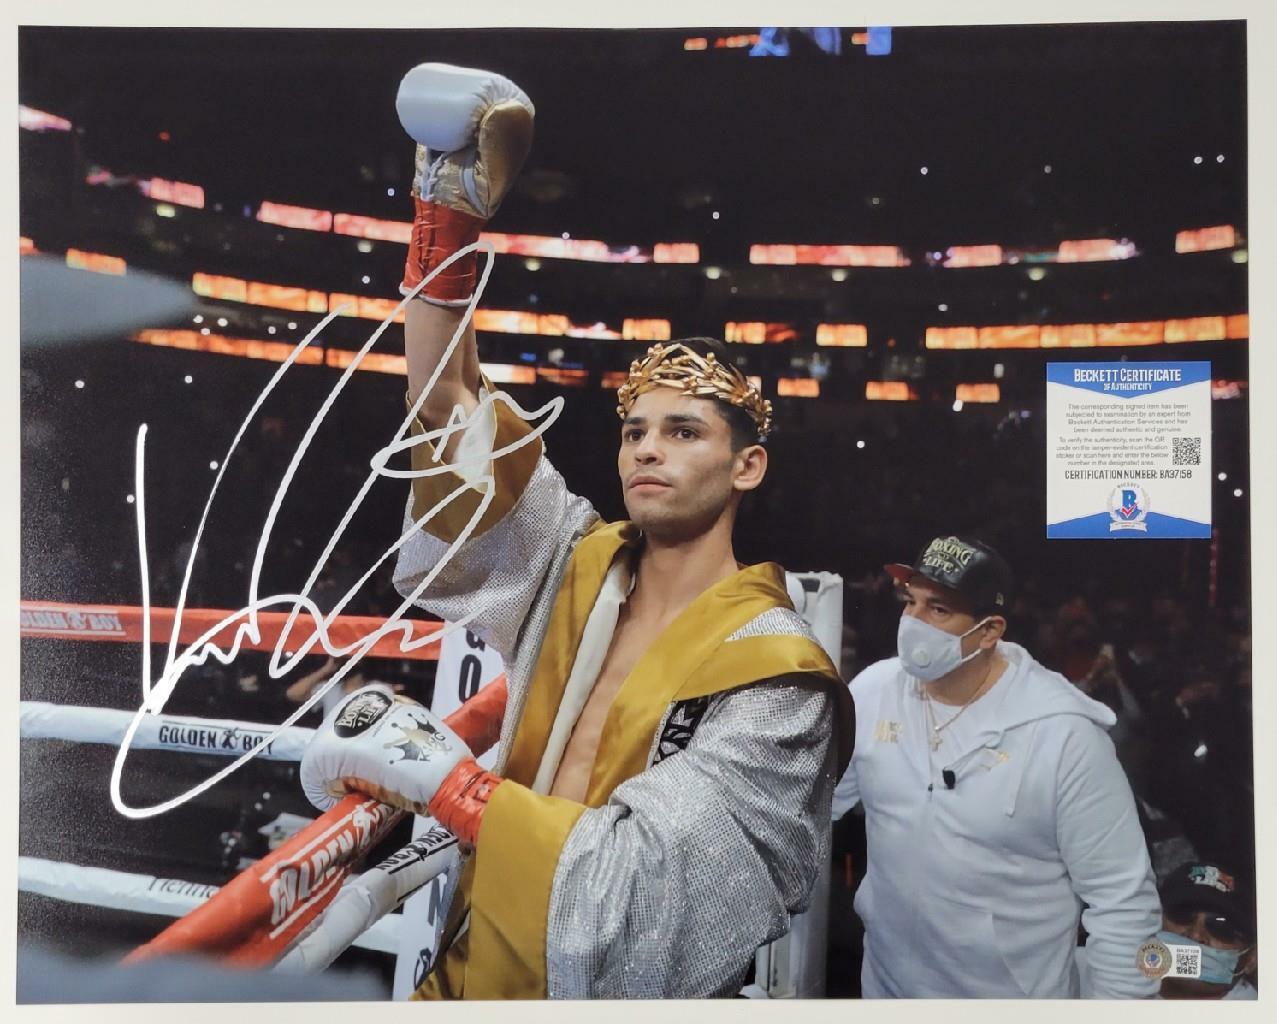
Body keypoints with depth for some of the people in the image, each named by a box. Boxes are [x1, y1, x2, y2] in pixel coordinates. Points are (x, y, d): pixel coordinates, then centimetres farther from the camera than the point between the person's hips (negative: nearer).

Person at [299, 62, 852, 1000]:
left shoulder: (774, 673, -17)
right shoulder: (578, 568, -3)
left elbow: (638, 889, -26)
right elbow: (447, 404, -5)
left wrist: (439, 775, -25)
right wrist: (449, 214, -13)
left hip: (599, 987, -4)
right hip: (467, 977, 5)